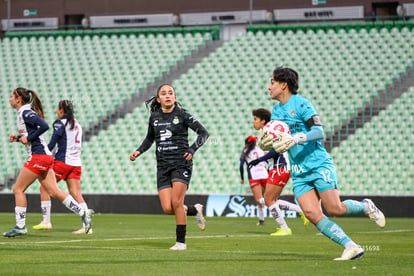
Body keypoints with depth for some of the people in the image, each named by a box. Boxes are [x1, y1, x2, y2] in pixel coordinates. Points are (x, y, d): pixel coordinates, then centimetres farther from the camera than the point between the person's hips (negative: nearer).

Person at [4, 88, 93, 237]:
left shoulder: (25, 113, -11)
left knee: (18, 189, -3)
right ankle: (83, 213, 2)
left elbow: (44, 126, -24)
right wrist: (18, 138, 12)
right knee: (54, 192, 6)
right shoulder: (23, 113, 18)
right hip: (45, 156, 10)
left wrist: (28, 138, -17)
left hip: (38, 156, -10)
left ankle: (20, 226, -1)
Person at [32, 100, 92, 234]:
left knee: (44, 188, 5)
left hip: (62, 162, -7)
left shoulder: (60, 123, -6)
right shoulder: (77, 124, 17)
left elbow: (52, 145, -11)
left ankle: (46, 222, 3)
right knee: (77, 194, 1)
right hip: (76, 163, 7)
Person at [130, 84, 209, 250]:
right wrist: (139, 151, 9)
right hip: (163, 166, 4)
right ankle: (194, 210, 23)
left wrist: (192, 150, -22)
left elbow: (203, 133, -7)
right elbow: (150, 138, 26)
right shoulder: (154, 117, 10)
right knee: (167, 208, -7)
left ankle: (181, 241, -2)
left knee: (176, 202, -15)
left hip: (181, 163, -4)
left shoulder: (182, 115, -3)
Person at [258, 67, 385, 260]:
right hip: (298, 172, 6)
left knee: (334, 209, -15)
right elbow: (277, 141, 19)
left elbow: (319, 132, -15)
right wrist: (266, 142, -4)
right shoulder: (276, 110, 15)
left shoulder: (301, 104, -7)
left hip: (319, 165, -6)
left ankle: (366, 206, 17)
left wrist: (296, 139, -29)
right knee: (312, 214, -13)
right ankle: (351, 247, -10)